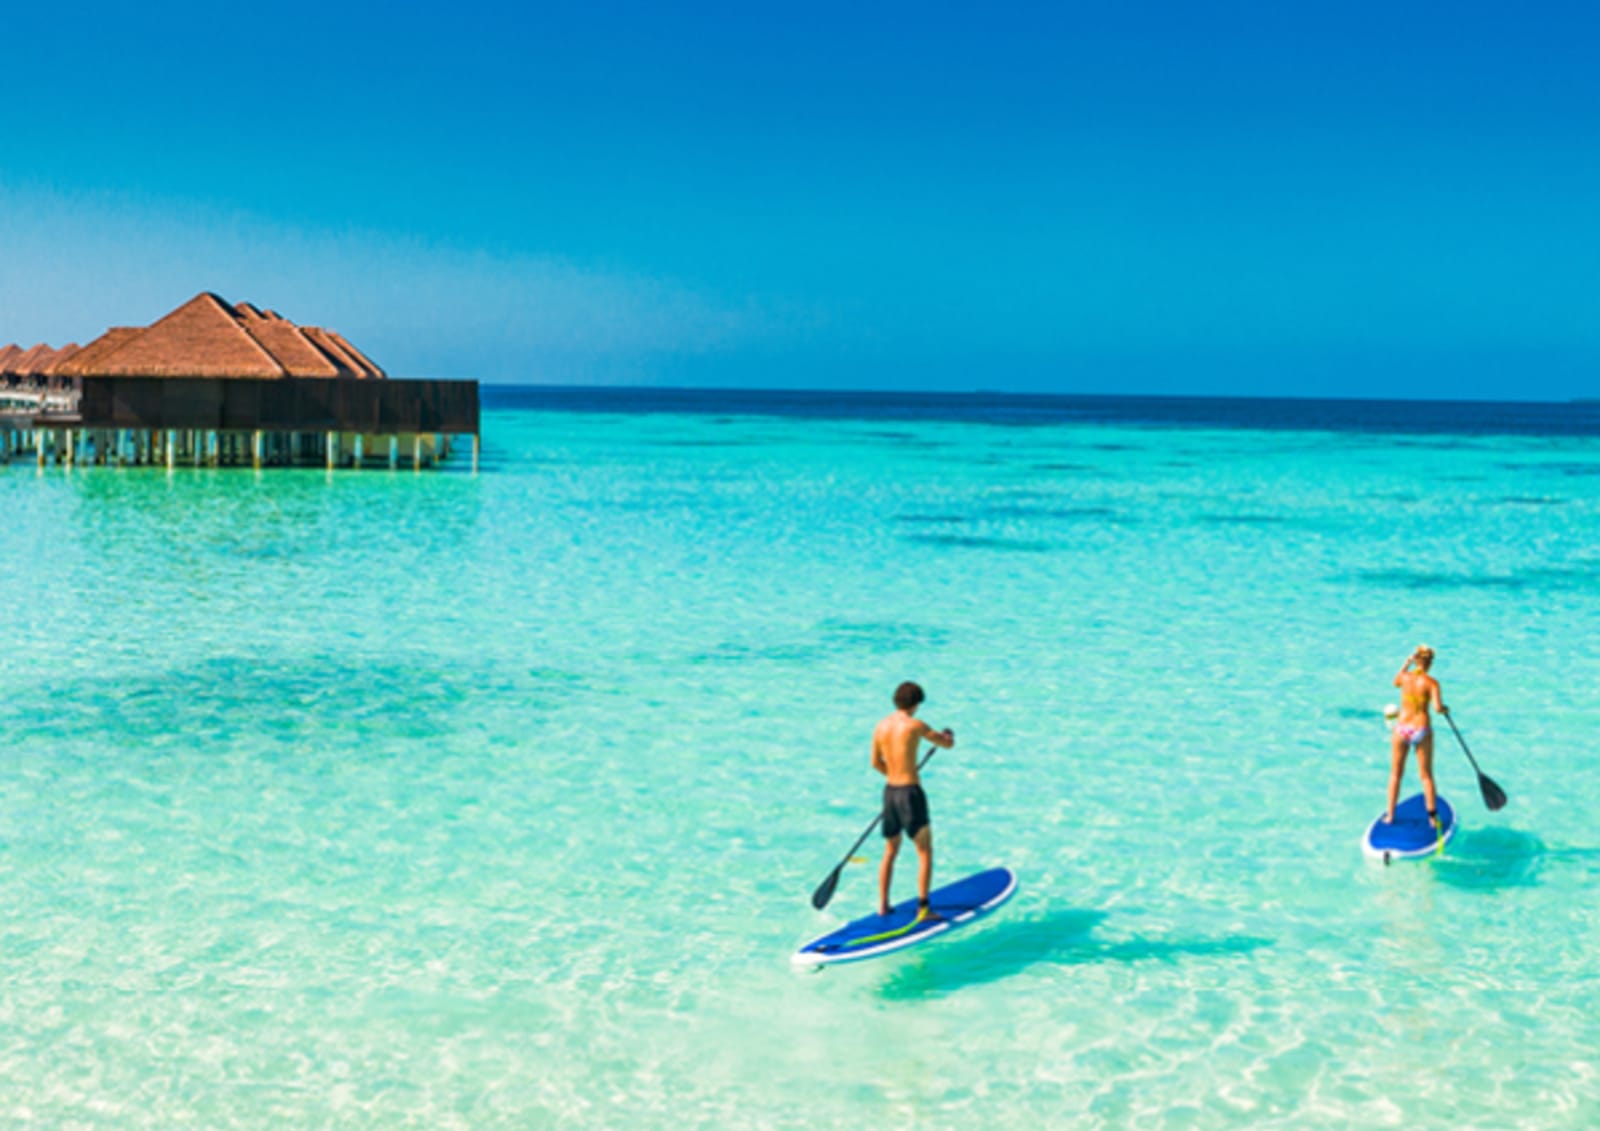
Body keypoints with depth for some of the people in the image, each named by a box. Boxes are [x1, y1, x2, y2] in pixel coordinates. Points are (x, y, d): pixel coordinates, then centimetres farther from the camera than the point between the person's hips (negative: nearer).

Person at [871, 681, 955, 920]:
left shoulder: (881, 726, 5)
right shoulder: (915, 725, -14)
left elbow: (876, 763, 17)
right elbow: (947, 744, -2)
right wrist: (948, 734, 21)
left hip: (890, 791, 7)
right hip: (911, 793, -7)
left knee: (890, 851, 19)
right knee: (925, 853, 3)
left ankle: (883, 905, 21)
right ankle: (923, 908, 1)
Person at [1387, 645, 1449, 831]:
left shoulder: (1405, 676, -1)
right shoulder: (1431, 682, -10)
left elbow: (1395, 682, 23)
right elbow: (1437, 707, -20)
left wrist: (1406, 664, 27)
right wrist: (1444, 708, 2)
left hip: (1401, 728, 2)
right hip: (1422, 730, -2)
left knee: (1395, 774, 14)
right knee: (1426, 776, 9)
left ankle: (1390, 816, 18)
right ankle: (1433, 818, 12)